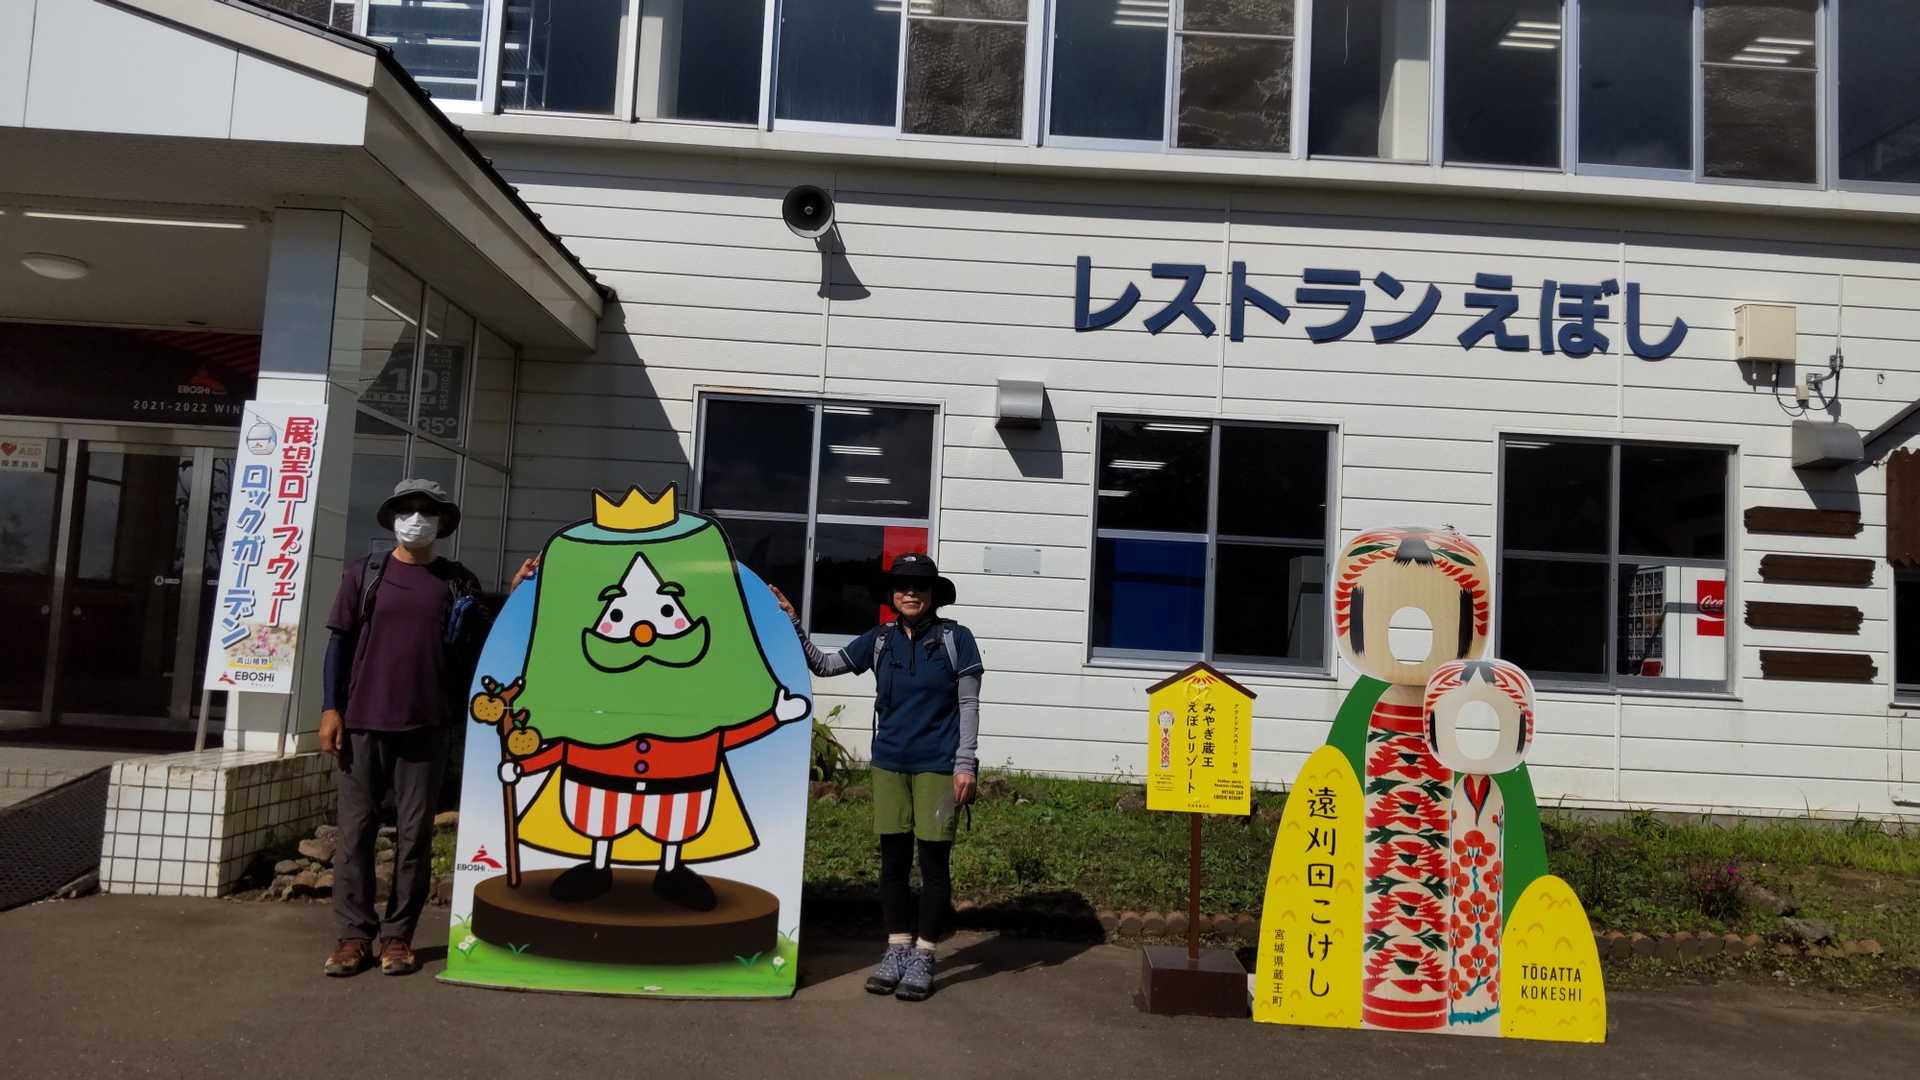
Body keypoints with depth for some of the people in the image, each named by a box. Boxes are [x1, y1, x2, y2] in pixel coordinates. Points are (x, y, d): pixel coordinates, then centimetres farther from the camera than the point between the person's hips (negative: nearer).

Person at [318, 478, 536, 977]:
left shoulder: (458, 582, 9)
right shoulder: (364, 573, 7)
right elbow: (340, 642, 6)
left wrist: (515, 593, -1)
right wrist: (331, 708, 0)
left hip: (425, 728, 1)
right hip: (362, 722, 0)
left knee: (414, 834, 3)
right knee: (355, 829, 3)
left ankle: (397, 936, 12)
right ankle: (352, 935, 11)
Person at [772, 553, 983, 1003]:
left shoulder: (955, 638, -5)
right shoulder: (880, 640, 5)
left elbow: (968, 706, -4)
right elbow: (823, 664, 10)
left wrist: (965, 764, -9)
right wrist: (793, 624, -1)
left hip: (938, 767, -3)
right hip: (890, 765, 4)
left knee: (933, 861, 1)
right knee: (893, 860, 8)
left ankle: (923, 958, 12)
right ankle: (896, 949, 21)